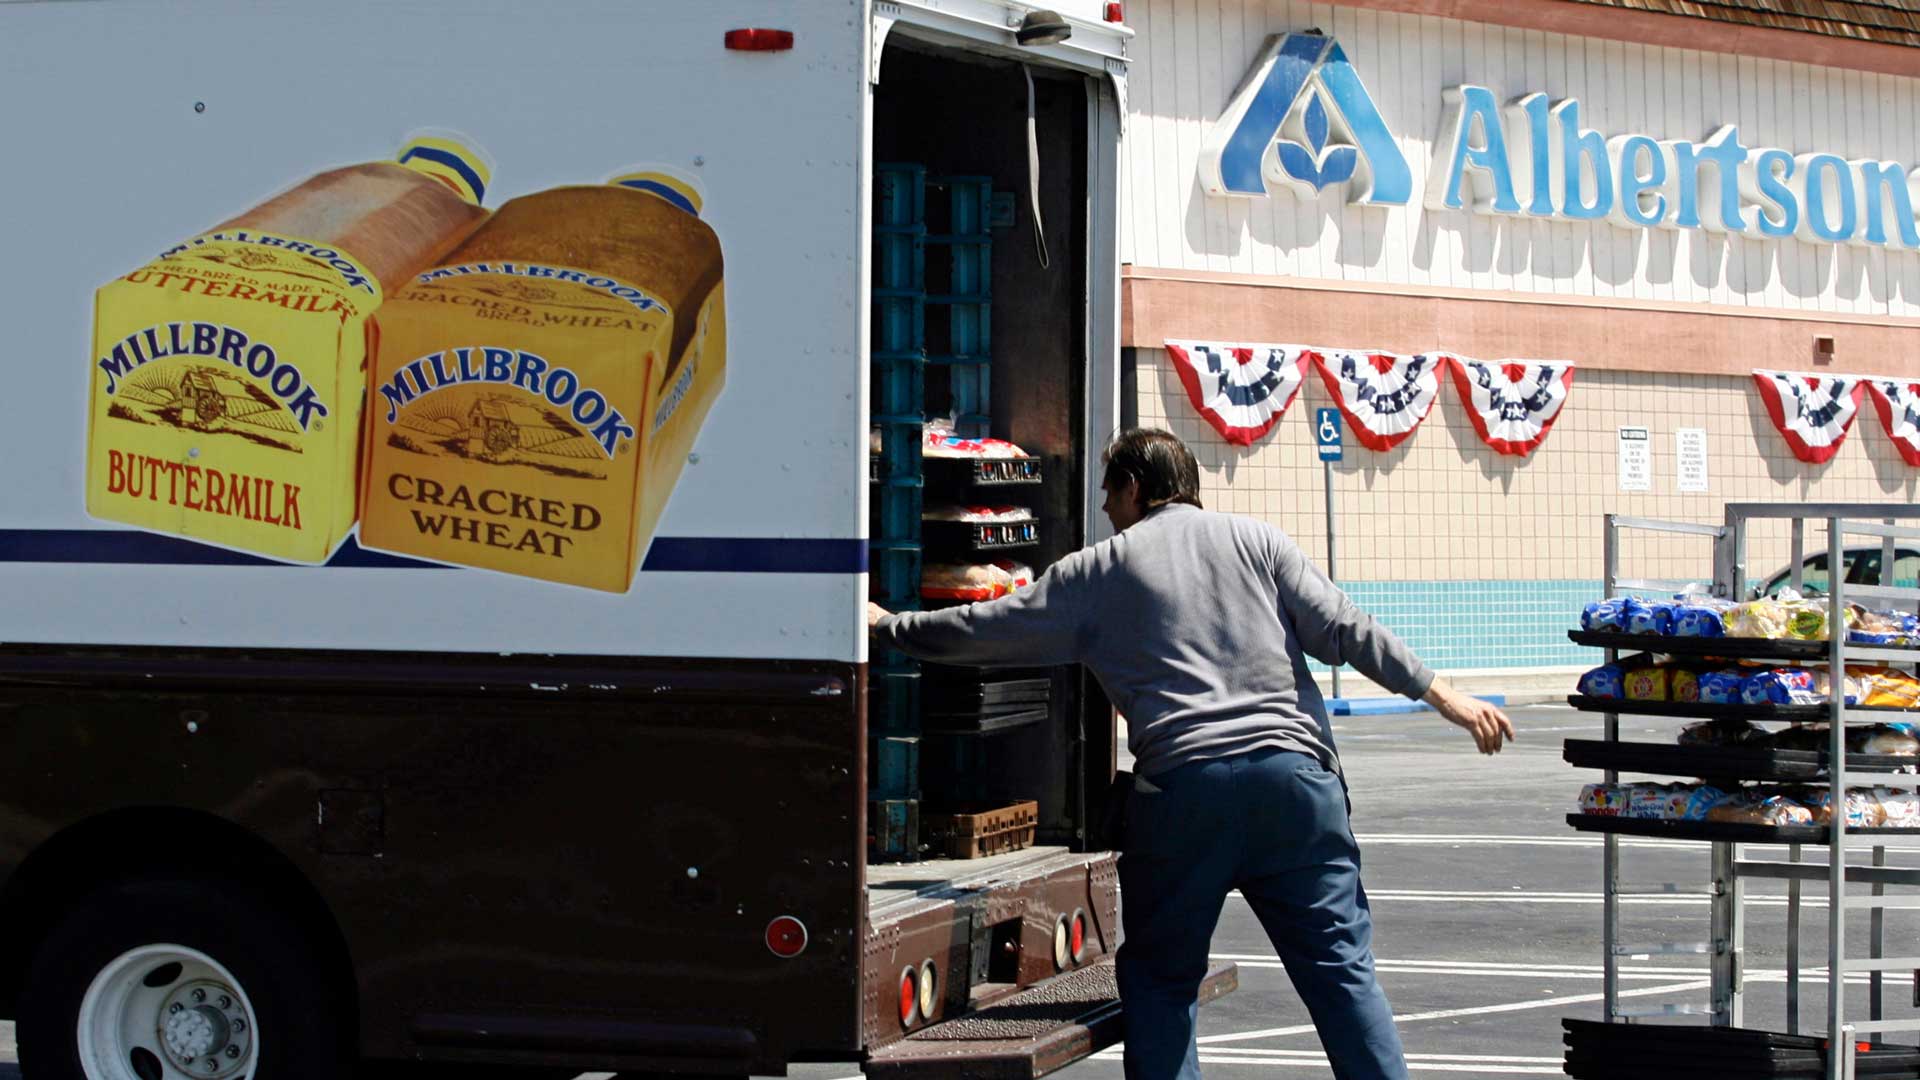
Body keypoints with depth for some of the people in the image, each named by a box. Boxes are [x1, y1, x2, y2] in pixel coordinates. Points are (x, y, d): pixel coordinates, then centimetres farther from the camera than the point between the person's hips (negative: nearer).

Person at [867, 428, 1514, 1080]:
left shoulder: (1097, 572, 14)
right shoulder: (1255, 540, 17)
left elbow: (985, 631, 17)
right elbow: (1341, 629, 9)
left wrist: (886, 626, 32)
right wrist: (1439, 693, 12)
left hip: (1182, 786, -1)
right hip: (1293, 770, 1)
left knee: (1159, 976, 11)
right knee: (1340, 966, 3)